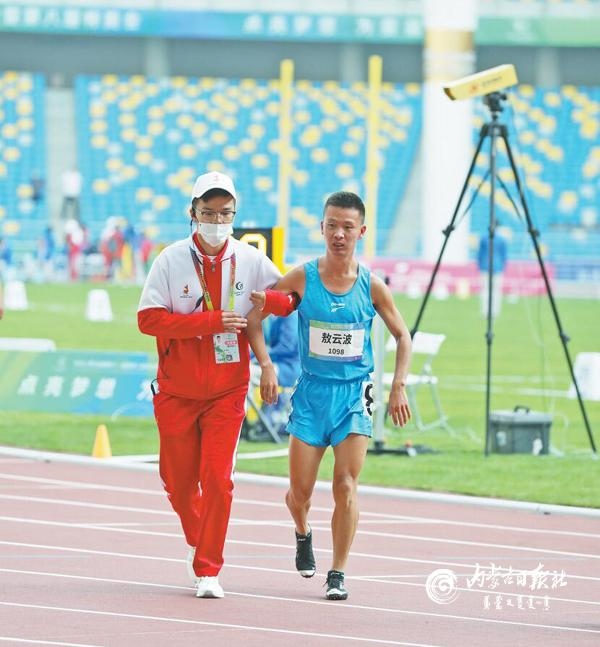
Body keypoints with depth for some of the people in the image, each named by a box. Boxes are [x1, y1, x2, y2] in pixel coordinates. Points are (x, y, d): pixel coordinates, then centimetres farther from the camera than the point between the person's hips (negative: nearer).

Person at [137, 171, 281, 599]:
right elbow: (148, 319, -14)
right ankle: (197, 539, 38)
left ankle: (207, 571, -1)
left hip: (227, 391, 0)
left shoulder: (251, 261, -2)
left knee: (218, 479, -10)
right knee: (178, 480, 8)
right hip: (176, 390, 0)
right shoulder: (172, 259, -7)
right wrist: (211, 321, -21)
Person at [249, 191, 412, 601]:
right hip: (312, 393, 1)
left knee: (346, 485, -11)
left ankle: (338, 574, -2)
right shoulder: (302, 278, -5)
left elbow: (402, 336, 9)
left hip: (355, 396, 0)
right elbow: (254, 317, 1)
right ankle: (303, 535, 37)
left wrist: (399, 387, 0)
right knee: (300, 492, 3)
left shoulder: (372, 286, -3)